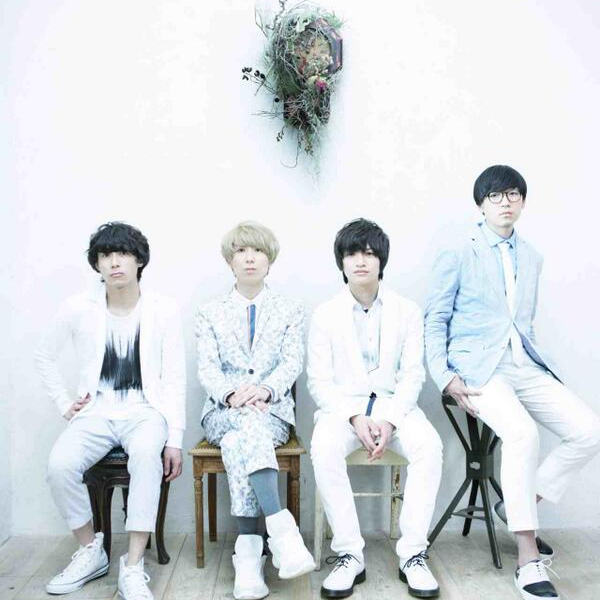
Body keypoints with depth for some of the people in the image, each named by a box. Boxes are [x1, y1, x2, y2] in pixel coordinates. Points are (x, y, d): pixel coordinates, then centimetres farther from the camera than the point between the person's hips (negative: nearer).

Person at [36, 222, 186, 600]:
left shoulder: (164, 309, -5)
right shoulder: (78, 309, -1)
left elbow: (175, 378, -4)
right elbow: (45, 357, 16)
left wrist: (174, 439, -10)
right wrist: (65, 404, 7)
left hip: (145, 411, -2)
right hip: (95, 413, 2)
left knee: (146, 455, -36)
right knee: (59, 465, -27)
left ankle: (133, 567, -25)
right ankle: (91, 551, -2)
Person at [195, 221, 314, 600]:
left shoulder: (291, 311, 15)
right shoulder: (210, 313, 16)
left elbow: (293, 363, 0)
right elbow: (207, 368, 3)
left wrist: (264, 389, -22)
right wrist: (232, 395, -19)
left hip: (274, 410, 0)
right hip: (223, 412, 1)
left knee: (240, 440, -35)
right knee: (249, 426, -36)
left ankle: (248, 549, -37)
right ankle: (281, 528, -43)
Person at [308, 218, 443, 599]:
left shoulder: (408, 311, 7)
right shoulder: (325, 315, 5)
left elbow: (412, 375, 2)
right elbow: (319, 381, 0)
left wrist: (390, 421, -15)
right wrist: (354, 418, -16)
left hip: (394, 405, 1)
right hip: (343, 407, 0)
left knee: (429, 445, -30)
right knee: (324, 450, -33)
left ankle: (413, 554, -20)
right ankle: (350, 554, -22)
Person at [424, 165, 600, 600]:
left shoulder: (531, 258, 19)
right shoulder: (457, 255, 2)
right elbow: (435, 323, 0)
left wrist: (536, 362, 9)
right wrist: (446, 379, -12)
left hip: (526, 366, 6)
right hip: (478, 369, -6)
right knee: (523, 433, -31)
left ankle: (519, 506, 6)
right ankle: (529, 560, -20)